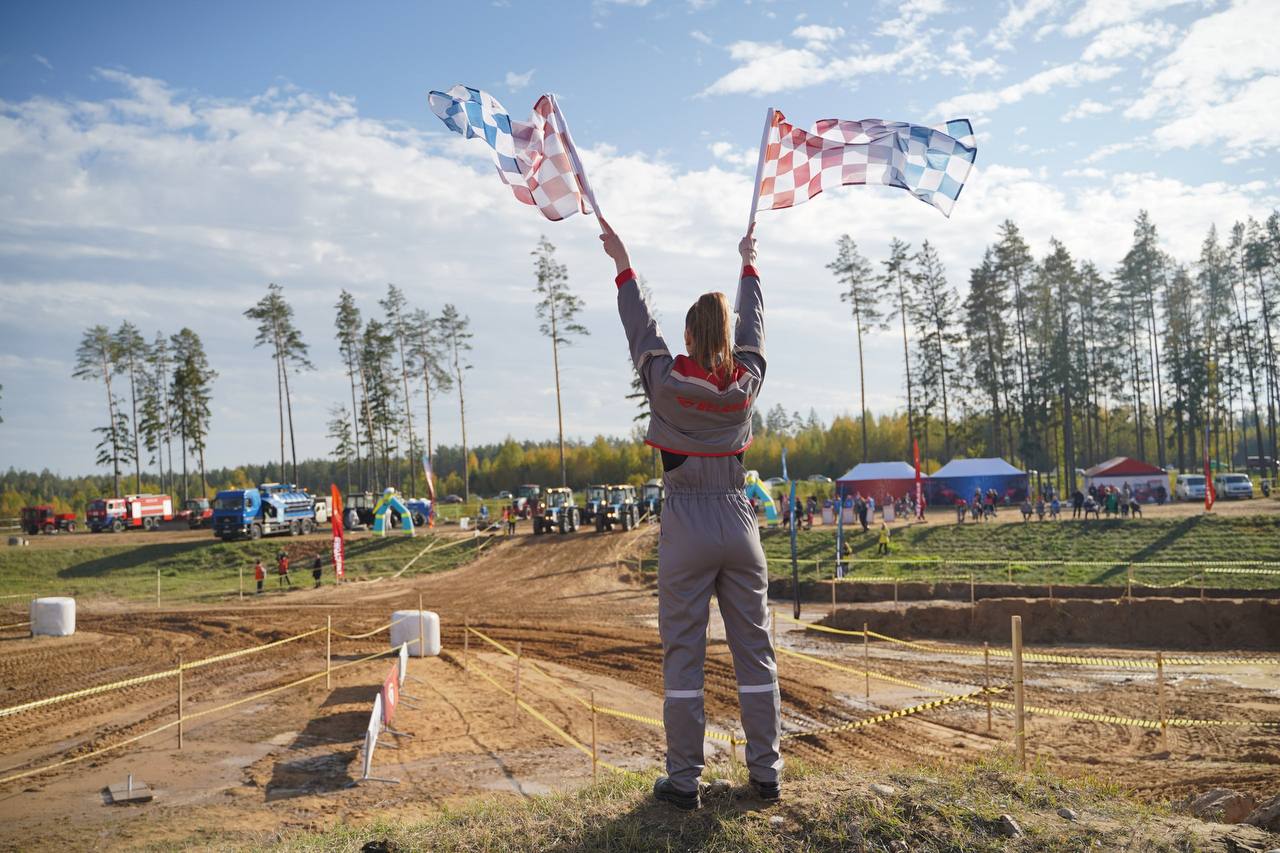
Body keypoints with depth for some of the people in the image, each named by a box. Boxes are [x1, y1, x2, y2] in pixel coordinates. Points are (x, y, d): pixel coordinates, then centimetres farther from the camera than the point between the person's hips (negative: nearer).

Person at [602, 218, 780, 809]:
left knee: (683, 656, 2)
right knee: (754, 652, 9)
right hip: (738, 527, 3)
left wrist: (623, 266, 19)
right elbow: (753, 324, 16)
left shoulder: (667, 381, -7)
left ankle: (684, 781, 7)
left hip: (686, 532, -3)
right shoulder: (747, 383, 1)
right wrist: (749, 265, 31)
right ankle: (765, 773, 15)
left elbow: (640, 327, 6)